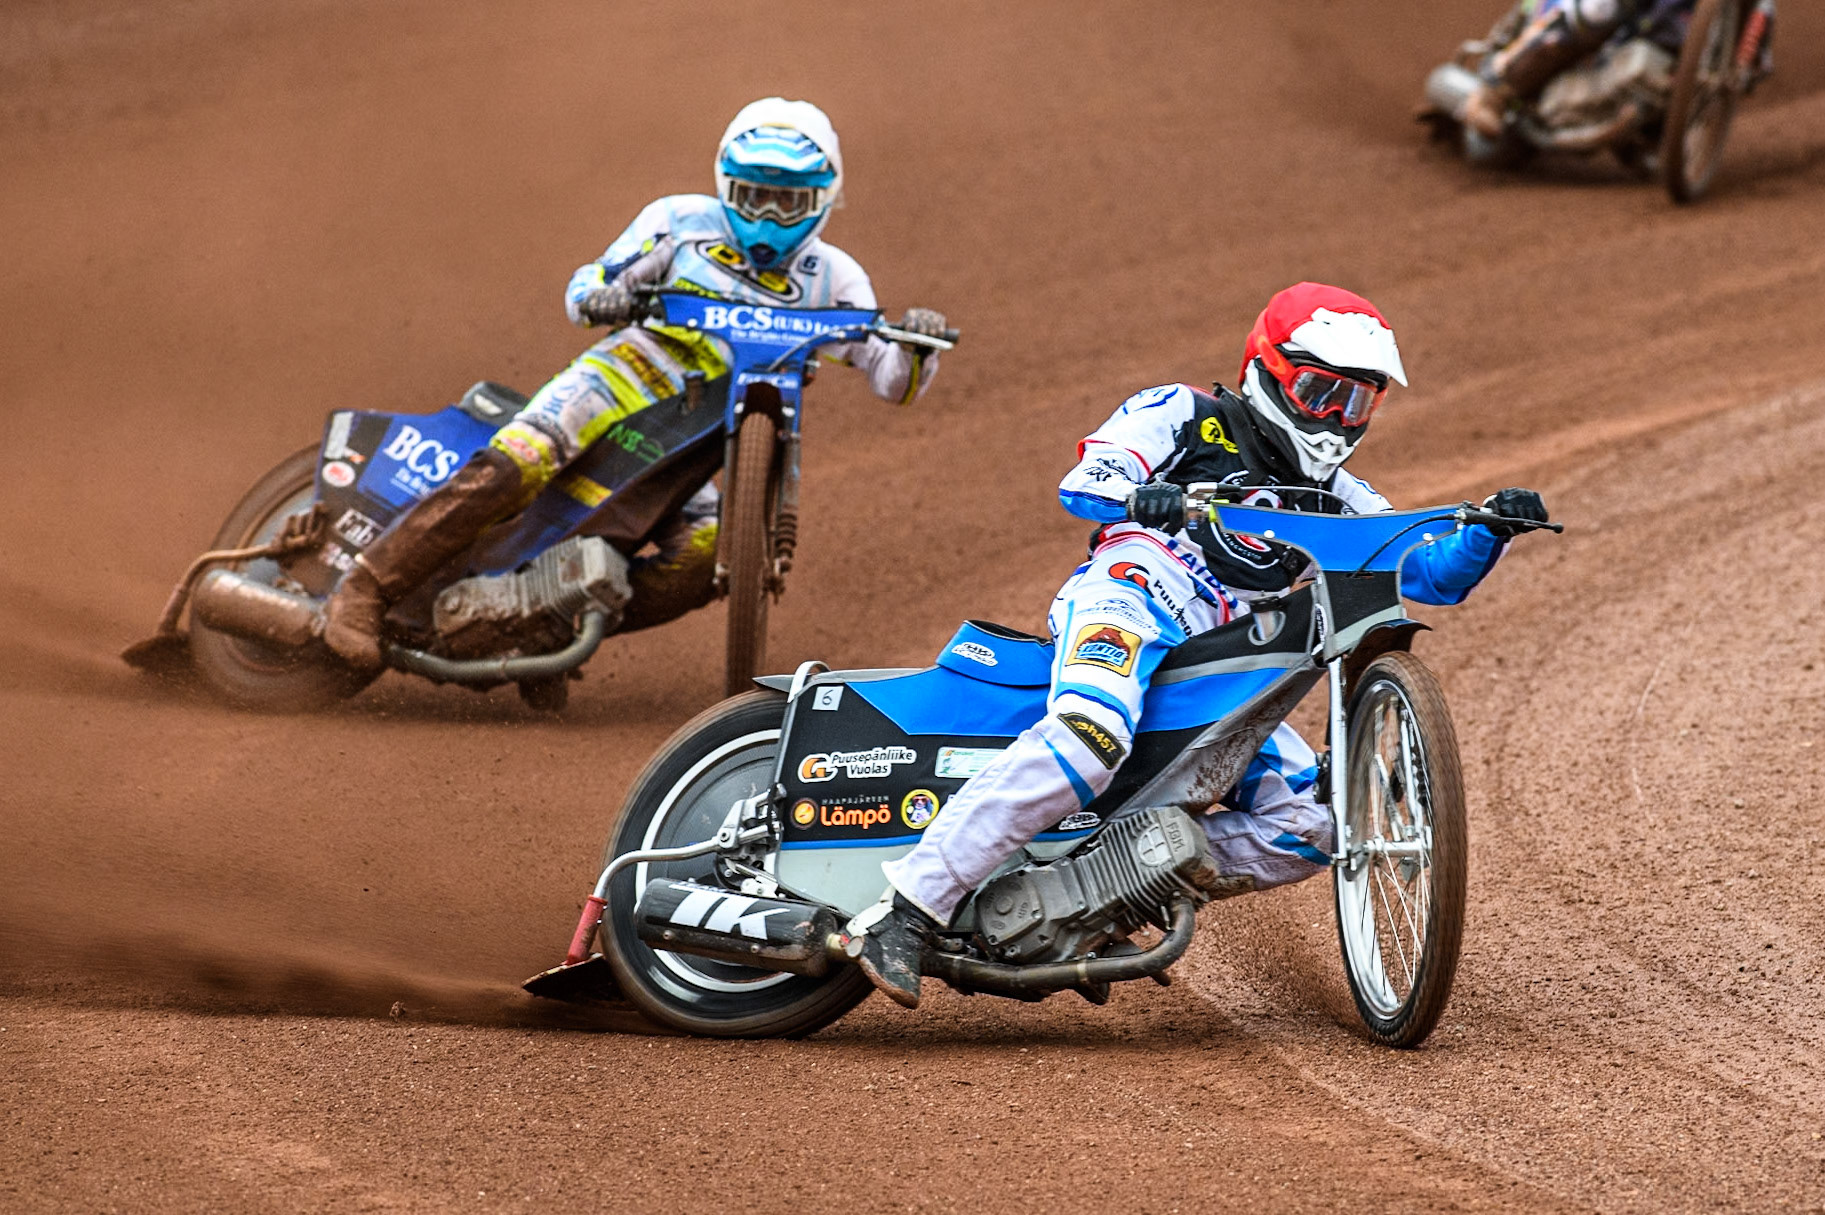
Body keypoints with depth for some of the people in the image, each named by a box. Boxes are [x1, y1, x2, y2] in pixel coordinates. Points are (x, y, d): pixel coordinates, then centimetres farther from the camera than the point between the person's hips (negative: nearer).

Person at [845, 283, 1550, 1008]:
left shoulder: (1332, 501, 30)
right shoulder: (1187, 416, 15)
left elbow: (1435, 573, 24)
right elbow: (1080, 485, 0)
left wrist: (1492, 528, 4)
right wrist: (1139, 498, -23)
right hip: (1135, 594, -7)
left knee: (1312, 827, -6)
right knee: (1091, 735, -37)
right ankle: (907, 913, -41)